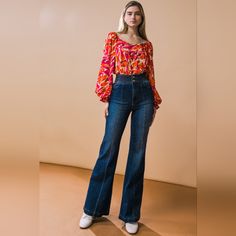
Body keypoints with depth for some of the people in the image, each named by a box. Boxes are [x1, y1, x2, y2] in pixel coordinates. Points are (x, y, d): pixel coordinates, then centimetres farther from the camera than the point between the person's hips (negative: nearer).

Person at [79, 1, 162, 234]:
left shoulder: (147, 44, 16)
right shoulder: (113, 37, 9)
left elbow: (151, 74, 14)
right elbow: (106, 68, 2)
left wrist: (155, 103, 9)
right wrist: (105, 99, -6)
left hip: (144, 93, 3)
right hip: (120, 92, -2)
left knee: (138, 152, 2)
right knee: (109, 149, -2)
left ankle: (130, 214, 14)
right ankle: (92, 208, 15)